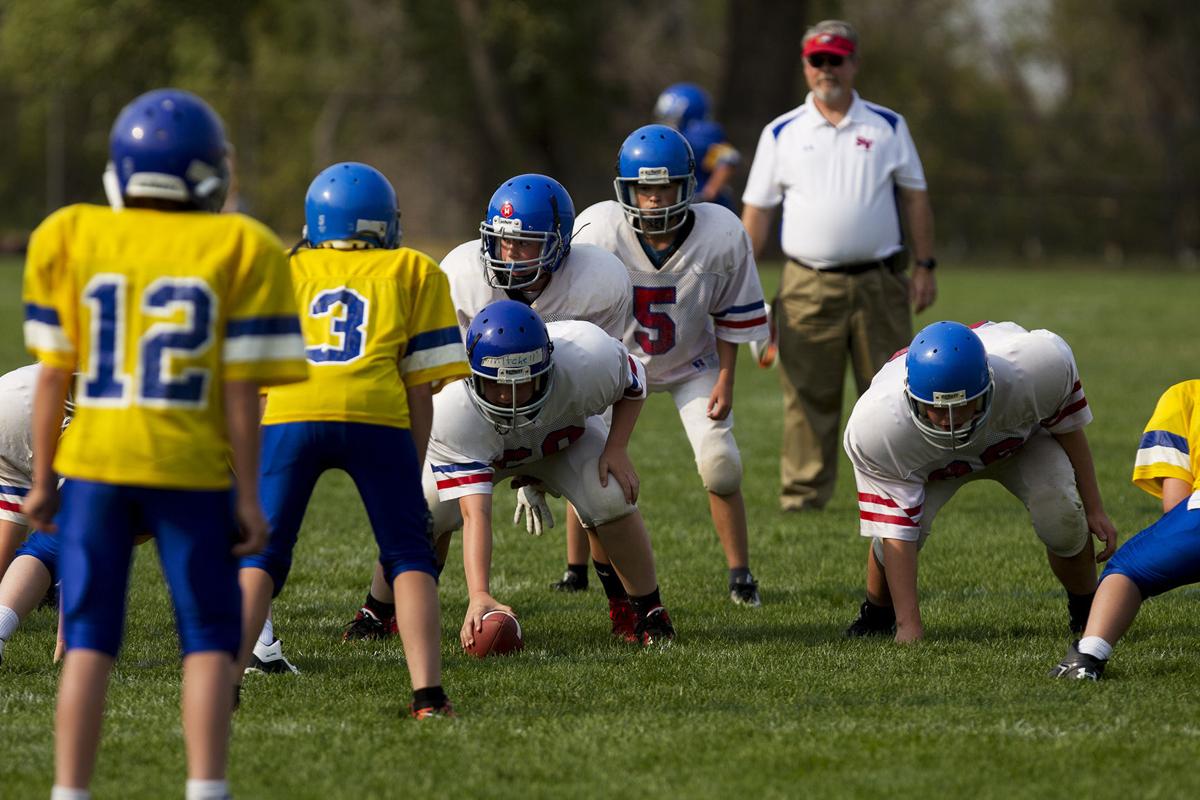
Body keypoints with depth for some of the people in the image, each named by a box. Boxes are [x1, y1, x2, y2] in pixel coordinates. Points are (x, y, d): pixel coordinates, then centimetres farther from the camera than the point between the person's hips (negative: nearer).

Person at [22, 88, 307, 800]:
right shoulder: (240, 251, -5)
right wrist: (248, 497, 0)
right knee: (210, 640, 8)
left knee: (89, 642, 6)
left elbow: (54, 374, 3)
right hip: (193, 470, -2)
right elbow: (240, 392, -6)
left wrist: (42, 478, 10)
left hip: (94, 467, 2)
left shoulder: (72, 240, 1)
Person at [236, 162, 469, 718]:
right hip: (375, 419, -1)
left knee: (260, 556, 11)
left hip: (287, 416, 1)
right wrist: (412, 470, 22)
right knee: (409, 557, 10)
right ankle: (427, 691, -2)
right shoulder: (412, 272, 24)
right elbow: (420, 386, 17)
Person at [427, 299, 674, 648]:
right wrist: (479, 597, -58)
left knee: (611, 498, -25)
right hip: (476, 448, -1)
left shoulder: (587, 361, -40)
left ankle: (648, 612, -4)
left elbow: (633, 381, -13)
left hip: (564, 436, 1)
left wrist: (617, 448, -23)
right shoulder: (451, 410, -44)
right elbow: (475, 513, -48)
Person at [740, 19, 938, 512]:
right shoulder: (781, 134, 8)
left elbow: (914, 196, 12)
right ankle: (802, 498, 0)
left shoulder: (887, 127, 10)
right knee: (808, 399, -3)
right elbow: (756, 210, 7)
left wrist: (925, 267, 5)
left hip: (878, 283, 1)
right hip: (808, 286, -1)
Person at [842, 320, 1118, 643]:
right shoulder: (877, 426, -42)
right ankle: (876, 616, 6)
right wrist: (909, 625, -36)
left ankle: (1088, 614, 6)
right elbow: (897, 531, -35)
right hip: (932, 462, -1)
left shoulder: (1034, 366, -41)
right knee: (903, 520, -26)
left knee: (1061, 516, -24)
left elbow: (1067, 425, -17)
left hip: (1022, 433, 1)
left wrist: (1094, 509, -8)